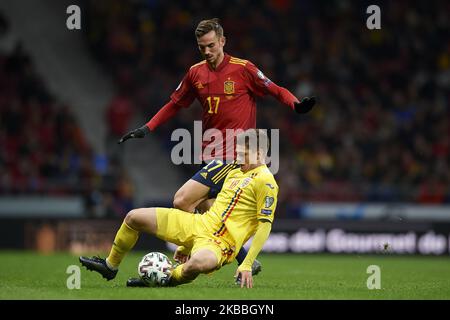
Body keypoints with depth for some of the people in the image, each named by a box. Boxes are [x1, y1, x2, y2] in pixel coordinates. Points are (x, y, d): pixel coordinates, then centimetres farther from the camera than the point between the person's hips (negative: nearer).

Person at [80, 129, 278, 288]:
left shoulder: (265, 181, -10)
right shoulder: (234, 173, 16)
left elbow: (265, 225, -14)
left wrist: (247, 265, -20)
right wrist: (186, 244, 29)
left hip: (220, 244, -9)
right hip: (198, 224, 9)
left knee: (197, 263, -45)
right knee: (134, 217, 7)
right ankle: (110, 266, 26)